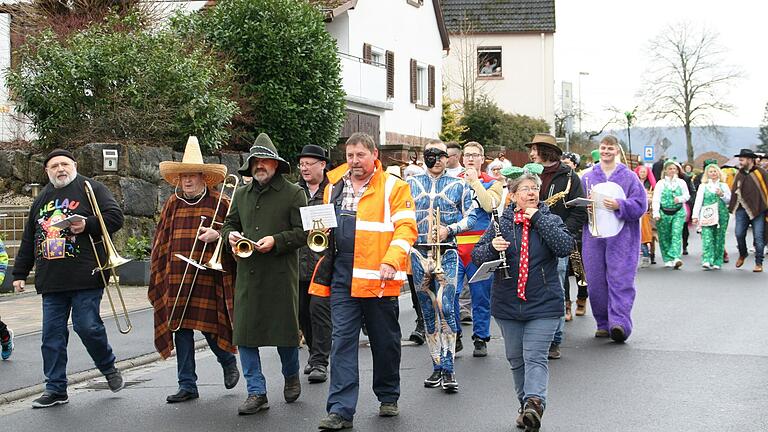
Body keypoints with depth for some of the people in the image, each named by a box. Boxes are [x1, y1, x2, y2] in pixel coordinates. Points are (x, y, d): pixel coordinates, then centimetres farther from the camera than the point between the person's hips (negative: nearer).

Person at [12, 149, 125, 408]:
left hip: (85, 277, -5)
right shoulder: (41, 200, 20)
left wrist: (88, 225, -18)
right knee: (52, 335, 4)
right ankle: (55, 389, 11)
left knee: (87, 326, -9)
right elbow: (29, 239, 24)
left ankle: (108, 367, 18)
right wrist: (20, 273, 22)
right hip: (51, 280, 5)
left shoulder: (90, 189, 4)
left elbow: (115, 217, -4)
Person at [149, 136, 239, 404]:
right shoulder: (172, 204, 12)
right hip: (176, 279, 4)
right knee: (180, 328, 4)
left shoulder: (218, 202, 0)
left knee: (209, 326, -4)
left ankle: (229, 362, 28)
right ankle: (187, 385, 12)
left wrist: (217, 235, -16)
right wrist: (160, 275, 13)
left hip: (208, 278, -4)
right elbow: (161, 241, 17)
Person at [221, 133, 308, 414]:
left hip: (281, 275, -4)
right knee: (244, 332, -1)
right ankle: (256, 392, 7)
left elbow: (303, 232, -6)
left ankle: (291, 377, 32)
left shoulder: (293, 193, -1)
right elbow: (229, 224, 24)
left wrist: (276, 241, -19)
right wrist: (231, 235, 1)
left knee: (285, 330, 4)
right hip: (247, 275, 4)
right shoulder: (242, 195, 15)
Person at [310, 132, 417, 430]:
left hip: (379, 278, -3)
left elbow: (405, 228, -9)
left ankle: (388, 397, 29)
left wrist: (392, 260, -23)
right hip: (342, 277, 3)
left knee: (385, 341, 11)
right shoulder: (334, 187, 12)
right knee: (342, 341, -2)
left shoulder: (393, 187, -2)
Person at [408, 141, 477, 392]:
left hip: (447, 254, -3)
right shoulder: (411, 184, 13)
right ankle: (437, 367, 15)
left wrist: (449, 229, -11)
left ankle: (448, 369, -12)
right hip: (418, 253, 3)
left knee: (446, 308, -15)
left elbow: (471, 217, 5)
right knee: (428, 312, 7)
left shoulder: (458, 185, 8)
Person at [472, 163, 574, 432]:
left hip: (543, 304, -3)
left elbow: (566, 247, -17)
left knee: (535, 357, -14)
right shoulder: (501, 221, 4)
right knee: (516, 360, 11)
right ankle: (526, 405, 22)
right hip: (507, 304, 3)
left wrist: (538, 218, -15)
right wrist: (492, 246, -19)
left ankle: (534, 403, -25)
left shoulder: (550, 220, 1)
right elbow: (477, 257, 3)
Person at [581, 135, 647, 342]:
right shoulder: (587, 177, 13)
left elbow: (640, 205, -3)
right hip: (593, 238, 3)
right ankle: (603, 323, 12)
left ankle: (619, 322, -17)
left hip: (621, 238, -3)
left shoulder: (629, 177, 4)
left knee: (620, 279, -10)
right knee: (596, 281, 3)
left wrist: (619, 205, -16)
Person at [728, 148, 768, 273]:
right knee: (739, 234, 1)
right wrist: (732, 206, 8)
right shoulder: (739, 174, 12)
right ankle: (742, 254, 29)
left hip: (758, 209, -4)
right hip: (742, 210, 4)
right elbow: (733, 191, 17)